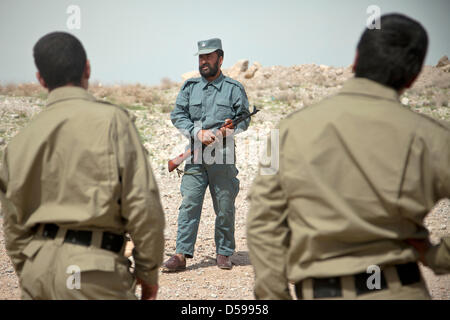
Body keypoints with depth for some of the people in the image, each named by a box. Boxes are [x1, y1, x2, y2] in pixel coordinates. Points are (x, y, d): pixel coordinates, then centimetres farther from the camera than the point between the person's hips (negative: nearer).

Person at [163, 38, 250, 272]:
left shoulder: (234, 88, 6)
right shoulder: (189, 87, 11)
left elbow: (244, 119, 5)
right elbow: (177, 115, 5)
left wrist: (227, 131, -14)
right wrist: (198, 133, -10)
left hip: (223, 158, -1)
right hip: (195, 158, 1)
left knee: (225, 208, 5)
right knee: (189, 205, -5)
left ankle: (224, 253, 17)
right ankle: (181, 255, -4)